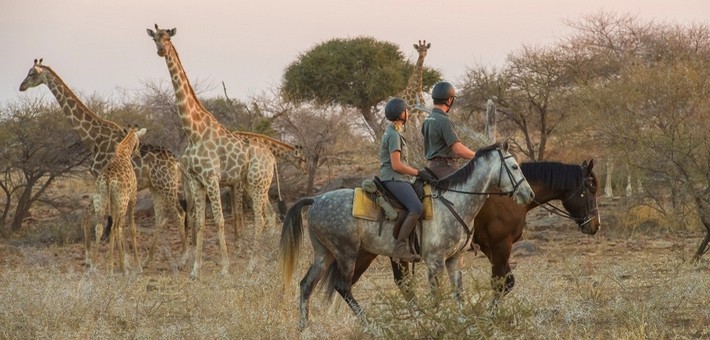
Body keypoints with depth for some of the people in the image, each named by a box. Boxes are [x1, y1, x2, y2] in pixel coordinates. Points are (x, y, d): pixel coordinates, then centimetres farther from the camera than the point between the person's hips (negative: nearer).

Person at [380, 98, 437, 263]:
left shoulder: (393, 132, 20)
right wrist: (418, 173, -12)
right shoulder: (394, 135, -11)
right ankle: (400, 247, -31)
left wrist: (418, 172, 19)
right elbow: (396, 165, -18)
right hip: (393, 179, -11)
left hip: (399, 179, 11)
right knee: (416, 208, -28)